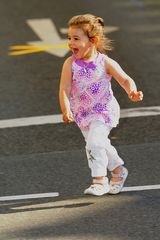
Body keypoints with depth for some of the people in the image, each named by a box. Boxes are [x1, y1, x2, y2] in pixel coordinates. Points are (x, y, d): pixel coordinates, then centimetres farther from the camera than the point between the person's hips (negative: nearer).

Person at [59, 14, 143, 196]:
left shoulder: (105, 63, -15)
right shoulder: (70, 64, -13)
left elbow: (125, 79, -11)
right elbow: (64, 89, -20)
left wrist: (132, 92, -33)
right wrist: (66, 110, -37)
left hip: (104, 111, -4)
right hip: (82, 113, 4)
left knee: (94, 143, -21)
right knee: (101, 145, 18)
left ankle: (100, 181, -10)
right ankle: (118, 170, 42)